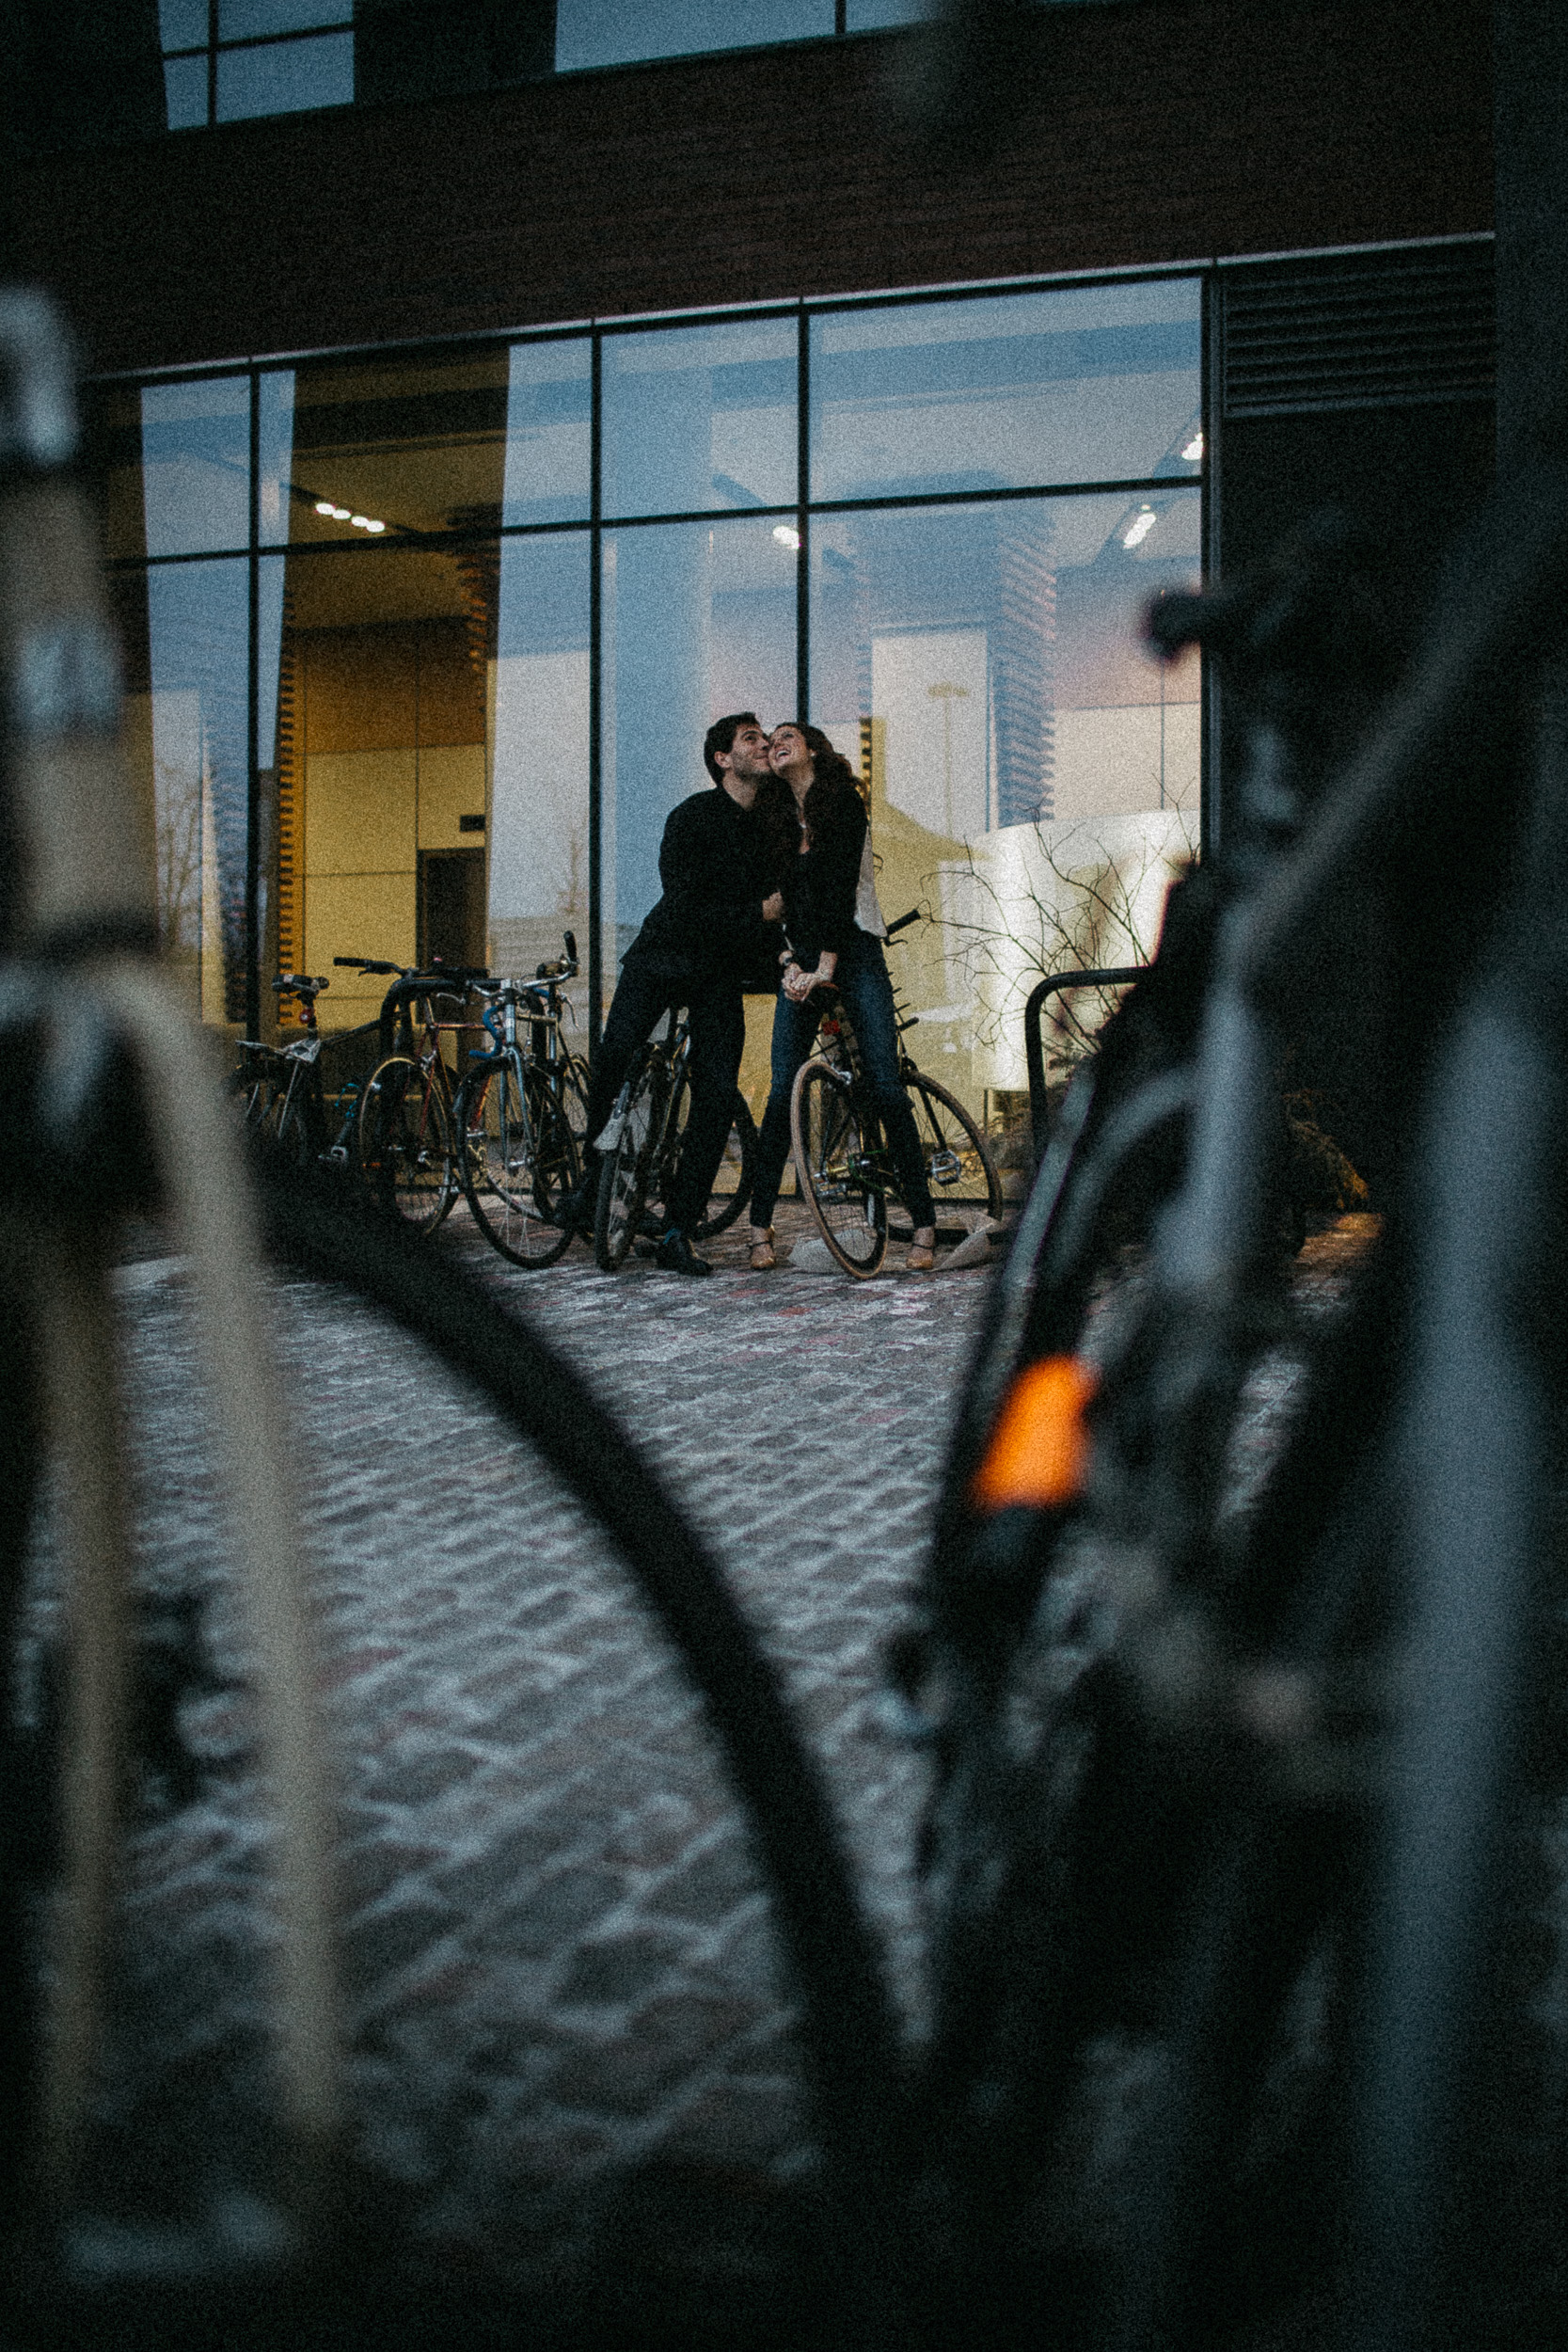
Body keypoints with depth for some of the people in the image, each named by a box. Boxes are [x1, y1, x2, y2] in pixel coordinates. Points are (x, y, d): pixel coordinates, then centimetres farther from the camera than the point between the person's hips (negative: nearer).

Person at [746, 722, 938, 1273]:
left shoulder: (845, 804, -2)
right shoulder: (772, 818, 12)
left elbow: (842, 885, -10)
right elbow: (776, 896, 6)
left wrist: (826, 967, -18)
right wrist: (791, 965, -9)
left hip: (854, 952, -4)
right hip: (801, 959, 4)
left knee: (886, 1090, -9)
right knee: (783, 1093, -4)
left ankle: (924, 1227, -5)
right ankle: (760, 1225, 1)